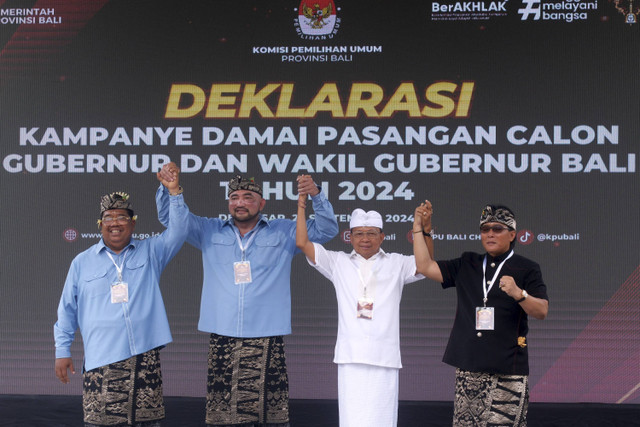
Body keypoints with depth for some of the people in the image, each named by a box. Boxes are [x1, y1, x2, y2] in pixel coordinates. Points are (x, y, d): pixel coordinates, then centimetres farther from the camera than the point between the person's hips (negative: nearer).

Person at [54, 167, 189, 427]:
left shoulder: (150, 252, 11)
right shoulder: (82, 262, 12)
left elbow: (178, 230, -2)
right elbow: (67, 310, 13)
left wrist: (173, 191, -13)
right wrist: (62, 351, 9)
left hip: (145, 358, 1)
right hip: (101, 361, -1)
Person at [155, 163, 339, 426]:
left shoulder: (284, 233, 11)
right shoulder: (210, 232, 15)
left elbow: (326, 230, 8)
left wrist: (316, 195, -10)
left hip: (266, 342, -1)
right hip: (222, 341, 2)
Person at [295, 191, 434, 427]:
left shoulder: (396, 264, 13)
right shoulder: (339, 263, 14)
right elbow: (302, 243, 10)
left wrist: (424, 232, -16)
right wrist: (301, 205, 8)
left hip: (384, 356, 0)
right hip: (351, 355, 0)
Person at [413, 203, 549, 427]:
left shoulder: (526, 269, 5)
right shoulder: (467, 264, 18)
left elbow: (542, 311, -6)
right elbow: (425, 266, 12)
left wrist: (519, 294, -24)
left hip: (507, 370, -4)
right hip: (468, 366, 4)